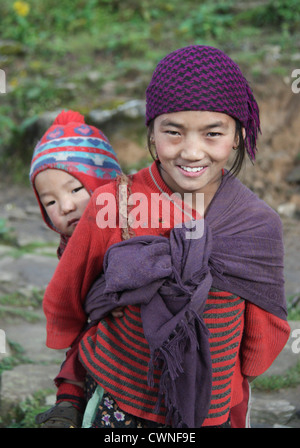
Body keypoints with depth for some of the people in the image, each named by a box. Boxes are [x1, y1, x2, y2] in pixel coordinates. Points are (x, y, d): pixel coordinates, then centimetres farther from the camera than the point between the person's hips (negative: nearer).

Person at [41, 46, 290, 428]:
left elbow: (264, 336, 3)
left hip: (213, 412, 2)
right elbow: (63, 302, 1)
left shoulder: (259, 225, -10)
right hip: (120, 410, -1)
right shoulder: (111, 206, -15)